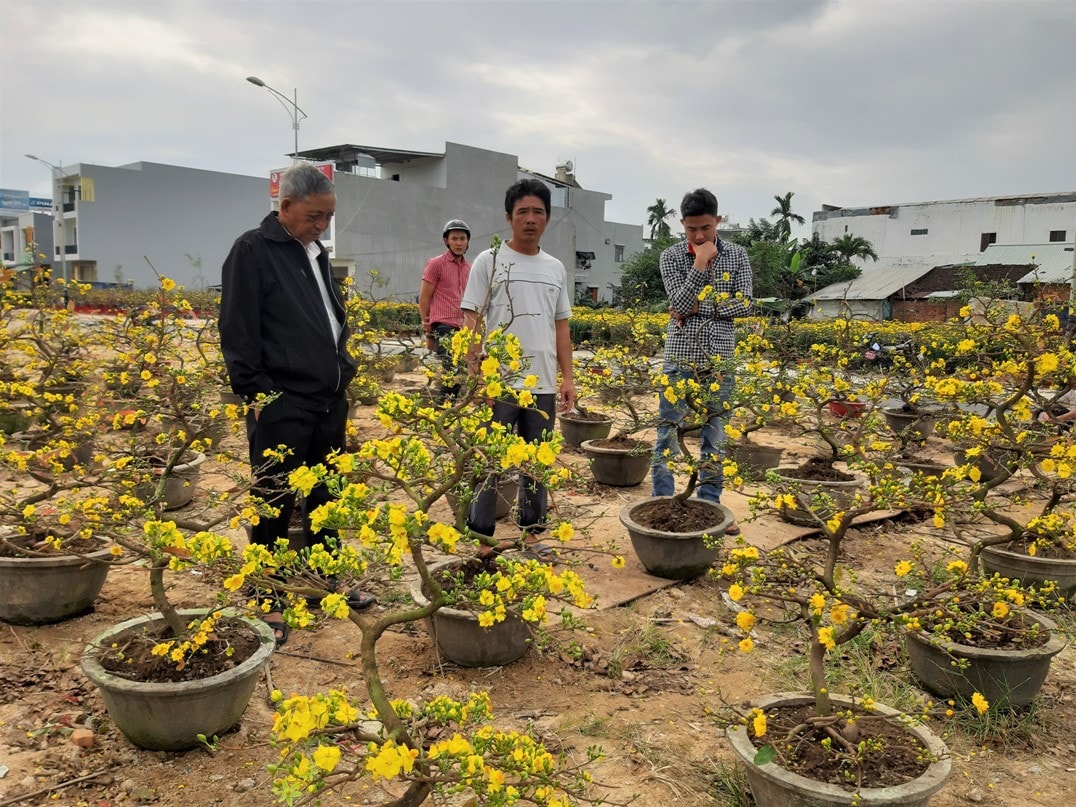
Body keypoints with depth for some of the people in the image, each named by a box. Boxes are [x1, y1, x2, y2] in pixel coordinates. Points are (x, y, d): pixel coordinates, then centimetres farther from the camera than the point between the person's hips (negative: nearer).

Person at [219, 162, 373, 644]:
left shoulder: (316, 254, 16)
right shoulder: (252, 251, -7)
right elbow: (238, 333, -12)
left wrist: (343, 373, 17)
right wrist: (256, 392, -15)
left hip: (329, 403, 7)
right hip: (281, 407, -7)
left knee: (323, 497, 15)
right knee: (275, 505, 2)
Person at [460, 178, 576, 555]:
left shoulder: (556, 268, 12)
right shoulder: (488, 261, -1)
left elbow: (561, 327, 15)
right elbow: (471, 322, -4)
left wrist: (567, 378, 8)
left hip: (544, 384, 5)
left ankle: (532, 531, 24)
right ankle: (480, 534, 12)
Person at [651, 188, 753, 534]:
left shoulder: (737, 255, 4)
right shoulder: (671, 256, -1)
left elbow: (744, 304, -3)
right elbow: (680, 304, -12)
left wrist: (700, 308, -10)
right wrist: (700, 264, -19)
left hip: (720, 358, 2)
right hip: (680, 356, -2)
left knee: (716, 434, 8)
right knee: (668, 433, 1)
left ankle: (709, 505, 19)